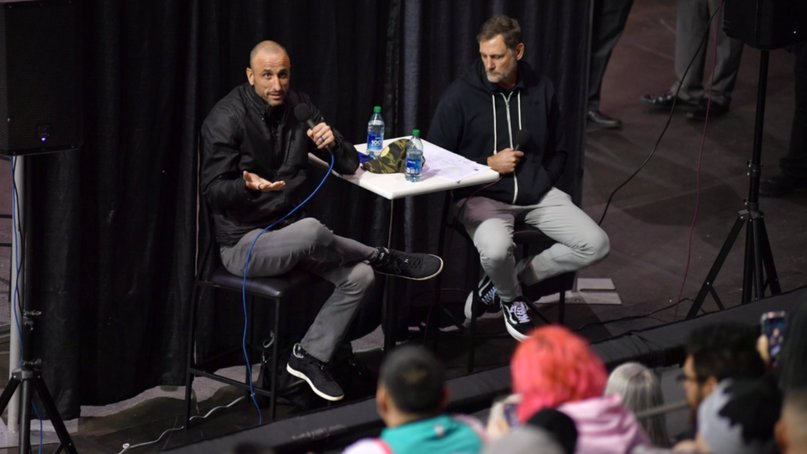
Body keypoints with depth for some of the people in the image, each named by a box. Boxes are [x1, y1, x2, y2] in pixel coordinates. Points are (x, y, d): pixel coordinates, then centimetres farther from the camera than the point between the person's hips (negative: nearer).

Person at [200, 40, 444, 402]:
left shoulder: (298, 107, 4)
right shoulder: (226, 120, -13)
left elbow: (350, 165, 6)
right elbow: (213, 192, -15)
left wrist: (333, 143, -18)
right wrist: (248, 186, -37)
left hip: (288, 231, 7)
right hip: (242, 242, -6)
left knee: (360, 275, -15)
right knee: (310, 231, -36)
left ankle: (310, 357, -4)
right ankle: (386, 260, -9)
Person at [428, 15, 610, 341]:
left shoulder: (541, 90, 4)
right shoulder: (460, 96, -8)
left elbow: (558, 151, 19)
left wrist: (543, 183, 2)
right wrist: (489, 165, -12)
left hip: (537, 194, 5)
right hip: (482, 197, -5)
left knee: (595, 244, -12)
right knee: (496, 250, -36)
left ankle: (510, 280, 4)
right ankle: (511, 298, 1)